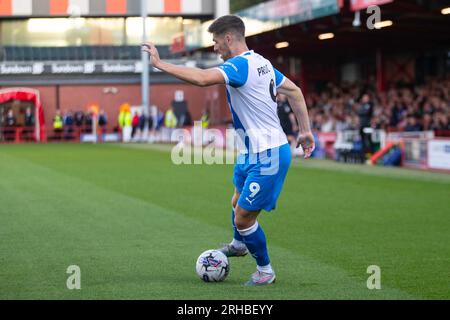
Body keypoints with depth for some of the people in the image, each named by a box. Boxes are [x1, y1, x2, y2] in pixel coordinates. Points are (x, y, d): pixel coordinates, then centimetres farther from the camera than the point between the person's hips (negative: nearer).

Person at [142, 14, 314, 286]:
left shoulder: (240, 65, -21)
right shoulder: (261, 62, 10)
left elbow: (202, 78, -38)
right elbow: (294, 91, 16)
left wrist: (159, 64, -31)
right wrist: (306, 131, 19)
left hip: (267, 156, -10)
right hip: (253, 152, 10)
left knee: (243, 218, -2)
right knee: (239, 201, 28)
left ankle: (265, 271, 16)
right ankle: (238, 244, 53)